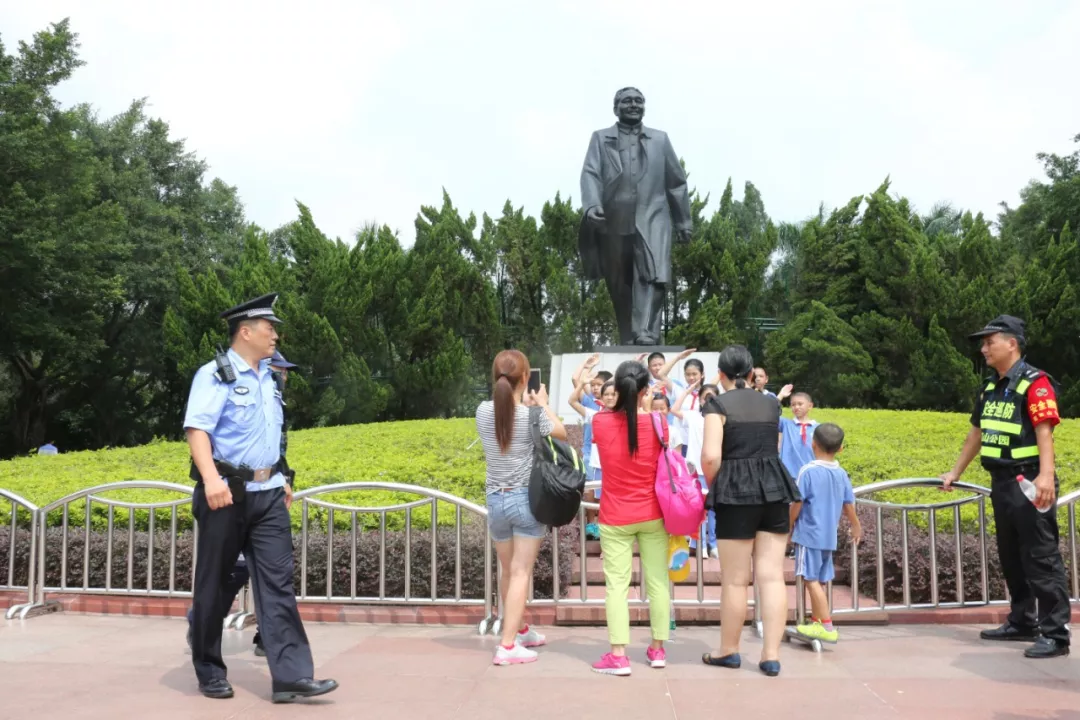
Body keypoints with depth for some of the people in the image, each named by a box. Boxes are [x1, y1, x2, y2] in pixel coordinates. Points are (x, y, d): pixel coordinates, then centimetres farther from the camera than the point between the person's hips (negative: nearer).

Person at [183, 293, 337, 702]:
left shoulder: (267, 377, 15)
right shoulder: (216, 375, -8)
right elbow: (197, 428, -20)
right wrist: (211, 478, -33)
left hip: (267, 494, 6)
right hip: (227, 493, -6)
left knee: (277, 582, -1)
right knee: (214, 584, 7)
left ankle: (292, 676, -3)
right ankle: (209, 672, 22)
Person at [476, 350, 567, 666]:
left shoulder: (483, 411, -3)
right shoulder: (532, 416, -14)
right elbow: (561, 432, 5)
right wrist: (543, 404, 15)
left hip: (496, 500, 5)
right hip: (527, 499, -4)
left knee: (507, 571, 18)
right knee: (521, 573, -1)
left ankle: (520, 630, 35)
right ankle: (508, 646, -3)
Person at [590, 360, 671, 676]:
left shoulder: (600, 423, -10)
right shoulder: (657, 422, -9)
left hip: (615, 519, -1)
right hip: (652, 516, 1)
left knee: (617, 585, 0)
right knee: (657, 582, 11)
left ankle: (619, 655, -4)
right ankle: (658, 649, 20)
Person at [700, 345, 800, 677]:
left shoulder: (717, 404, -7)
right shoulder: (771, 403, 9)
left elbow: (711, 456, -17)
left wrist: (713, 487, 1)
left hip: (735, 491, -4)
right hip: (773, 487, 5)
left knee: (735, 579, 5)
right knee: (772, 576, 5)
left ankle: (729, 651, 19)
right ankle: (771, 656, 7)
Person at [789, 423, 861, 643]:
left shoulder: (808, 471, -13)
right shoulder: (842, 474, 4)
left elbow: (797, 504, -12)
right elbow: (849, 506, 11)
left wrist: (789, 527, 2)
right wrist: (856, 526, 29)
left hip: (809, 534, -6)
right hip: (829, 536, 7)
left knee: (811, 580, -3)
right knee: (820, 581, 15)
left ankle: (827, 627, -6)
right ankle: (816, 621, 25)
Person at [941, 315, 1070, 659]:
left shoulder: (1034, 383, -11)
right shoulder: (990, 387, 15)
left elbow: (1044, 431, -23)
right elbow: (977, 433, 23)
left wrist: (1046, 475, -35)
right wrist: (955, 472, 27)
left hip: (1029, 485, -9)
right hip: (1002, 484, 9)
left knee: (1041, 560, -6)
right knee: (1011, 558, 15)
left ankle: (1056, 634, 0)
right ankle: (1022, 623, 27)